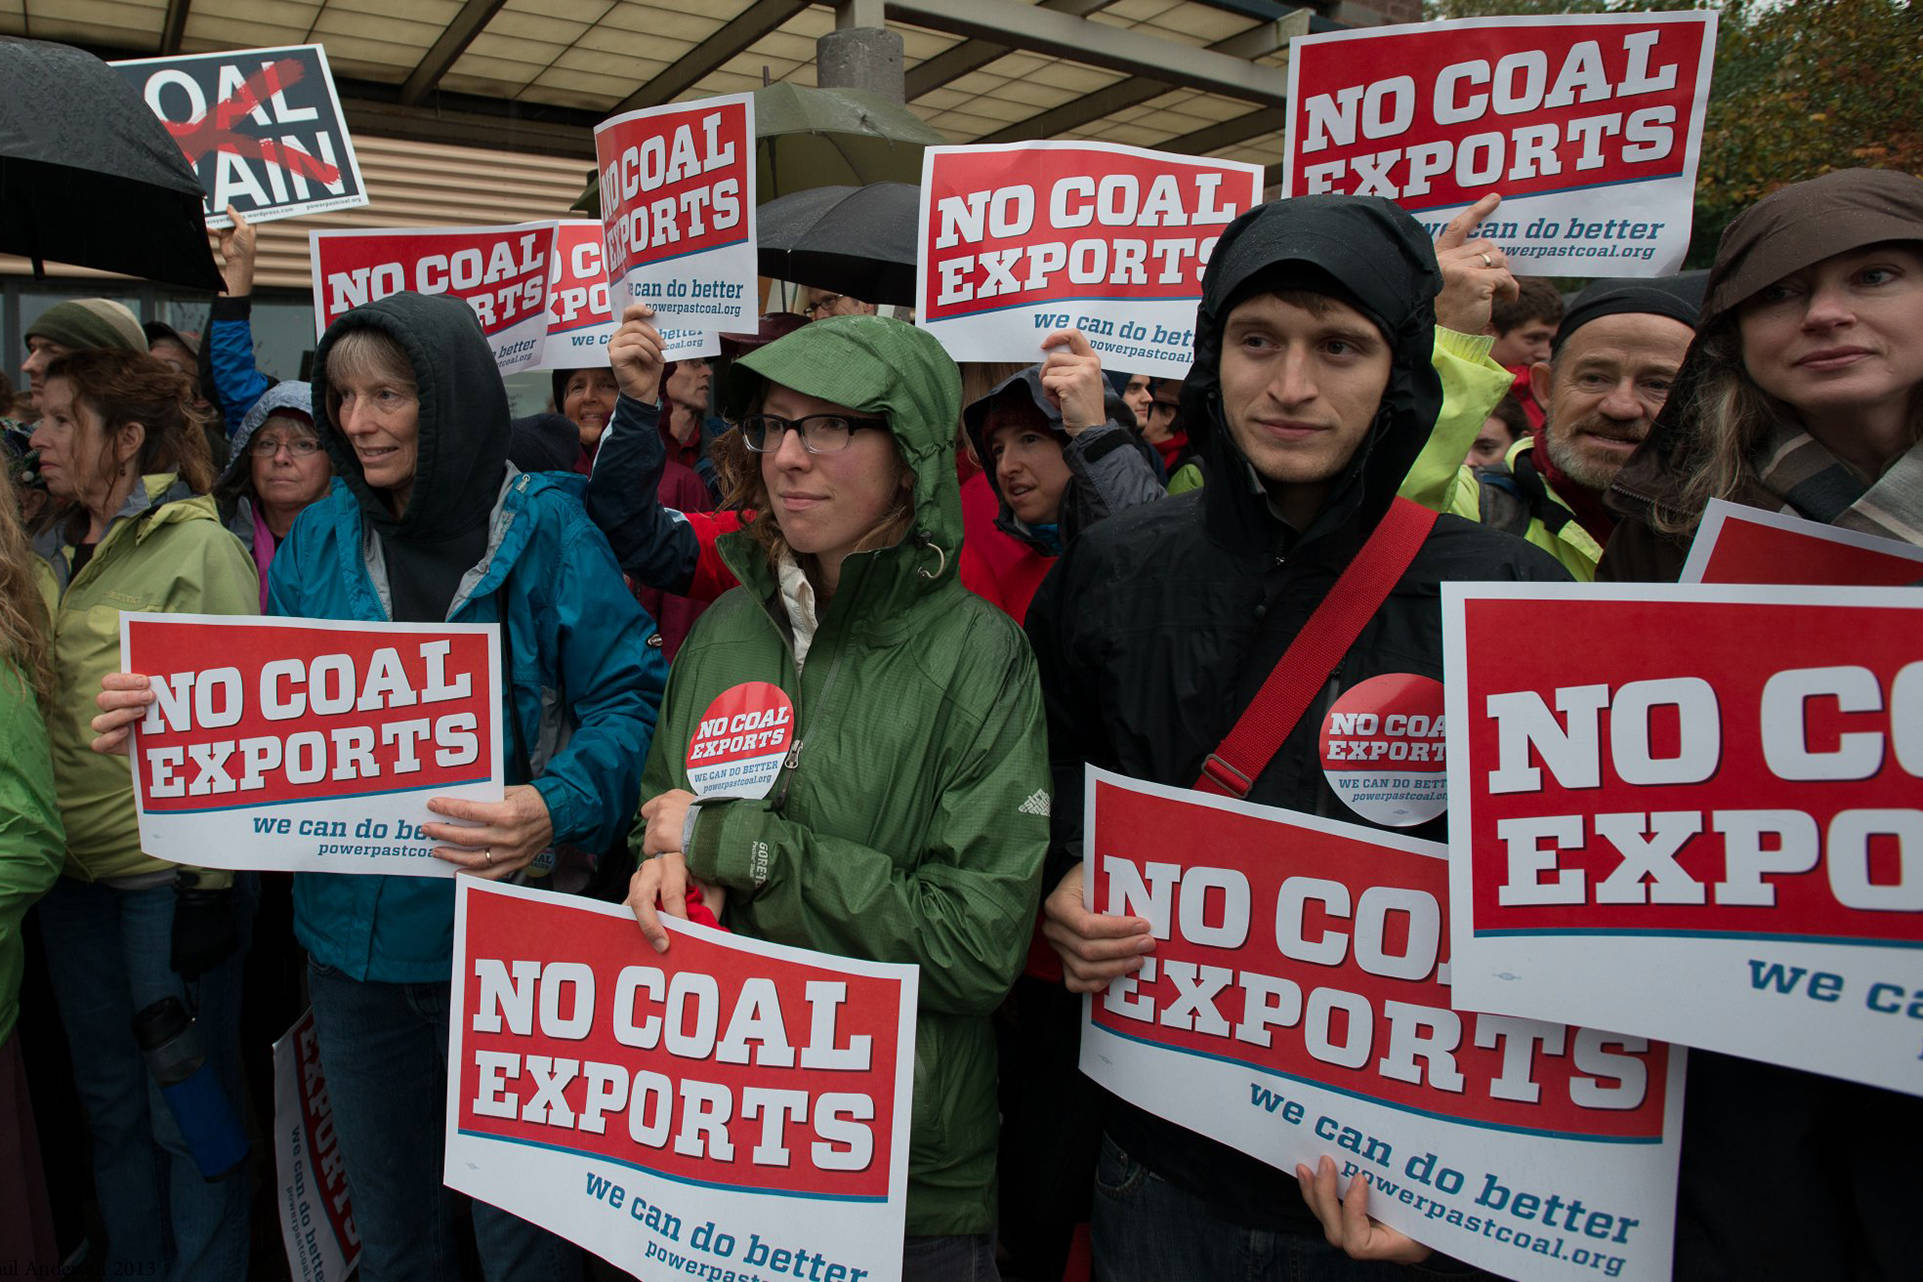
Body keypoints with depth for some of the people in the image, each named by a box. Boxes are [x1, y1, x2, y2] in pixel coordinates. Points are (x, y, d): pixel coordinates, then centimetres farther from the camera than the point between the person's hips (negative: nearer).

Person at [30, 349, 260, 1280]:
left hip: (170, 873, -7)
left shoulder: (201, 548, -9)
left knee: (188, 1109, 6)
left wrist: (217, 879, -16)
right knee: (109, 1101, 19)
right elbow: (26, 705, 17)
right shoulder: (50, 554, 10)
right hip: (72, 871, 7)